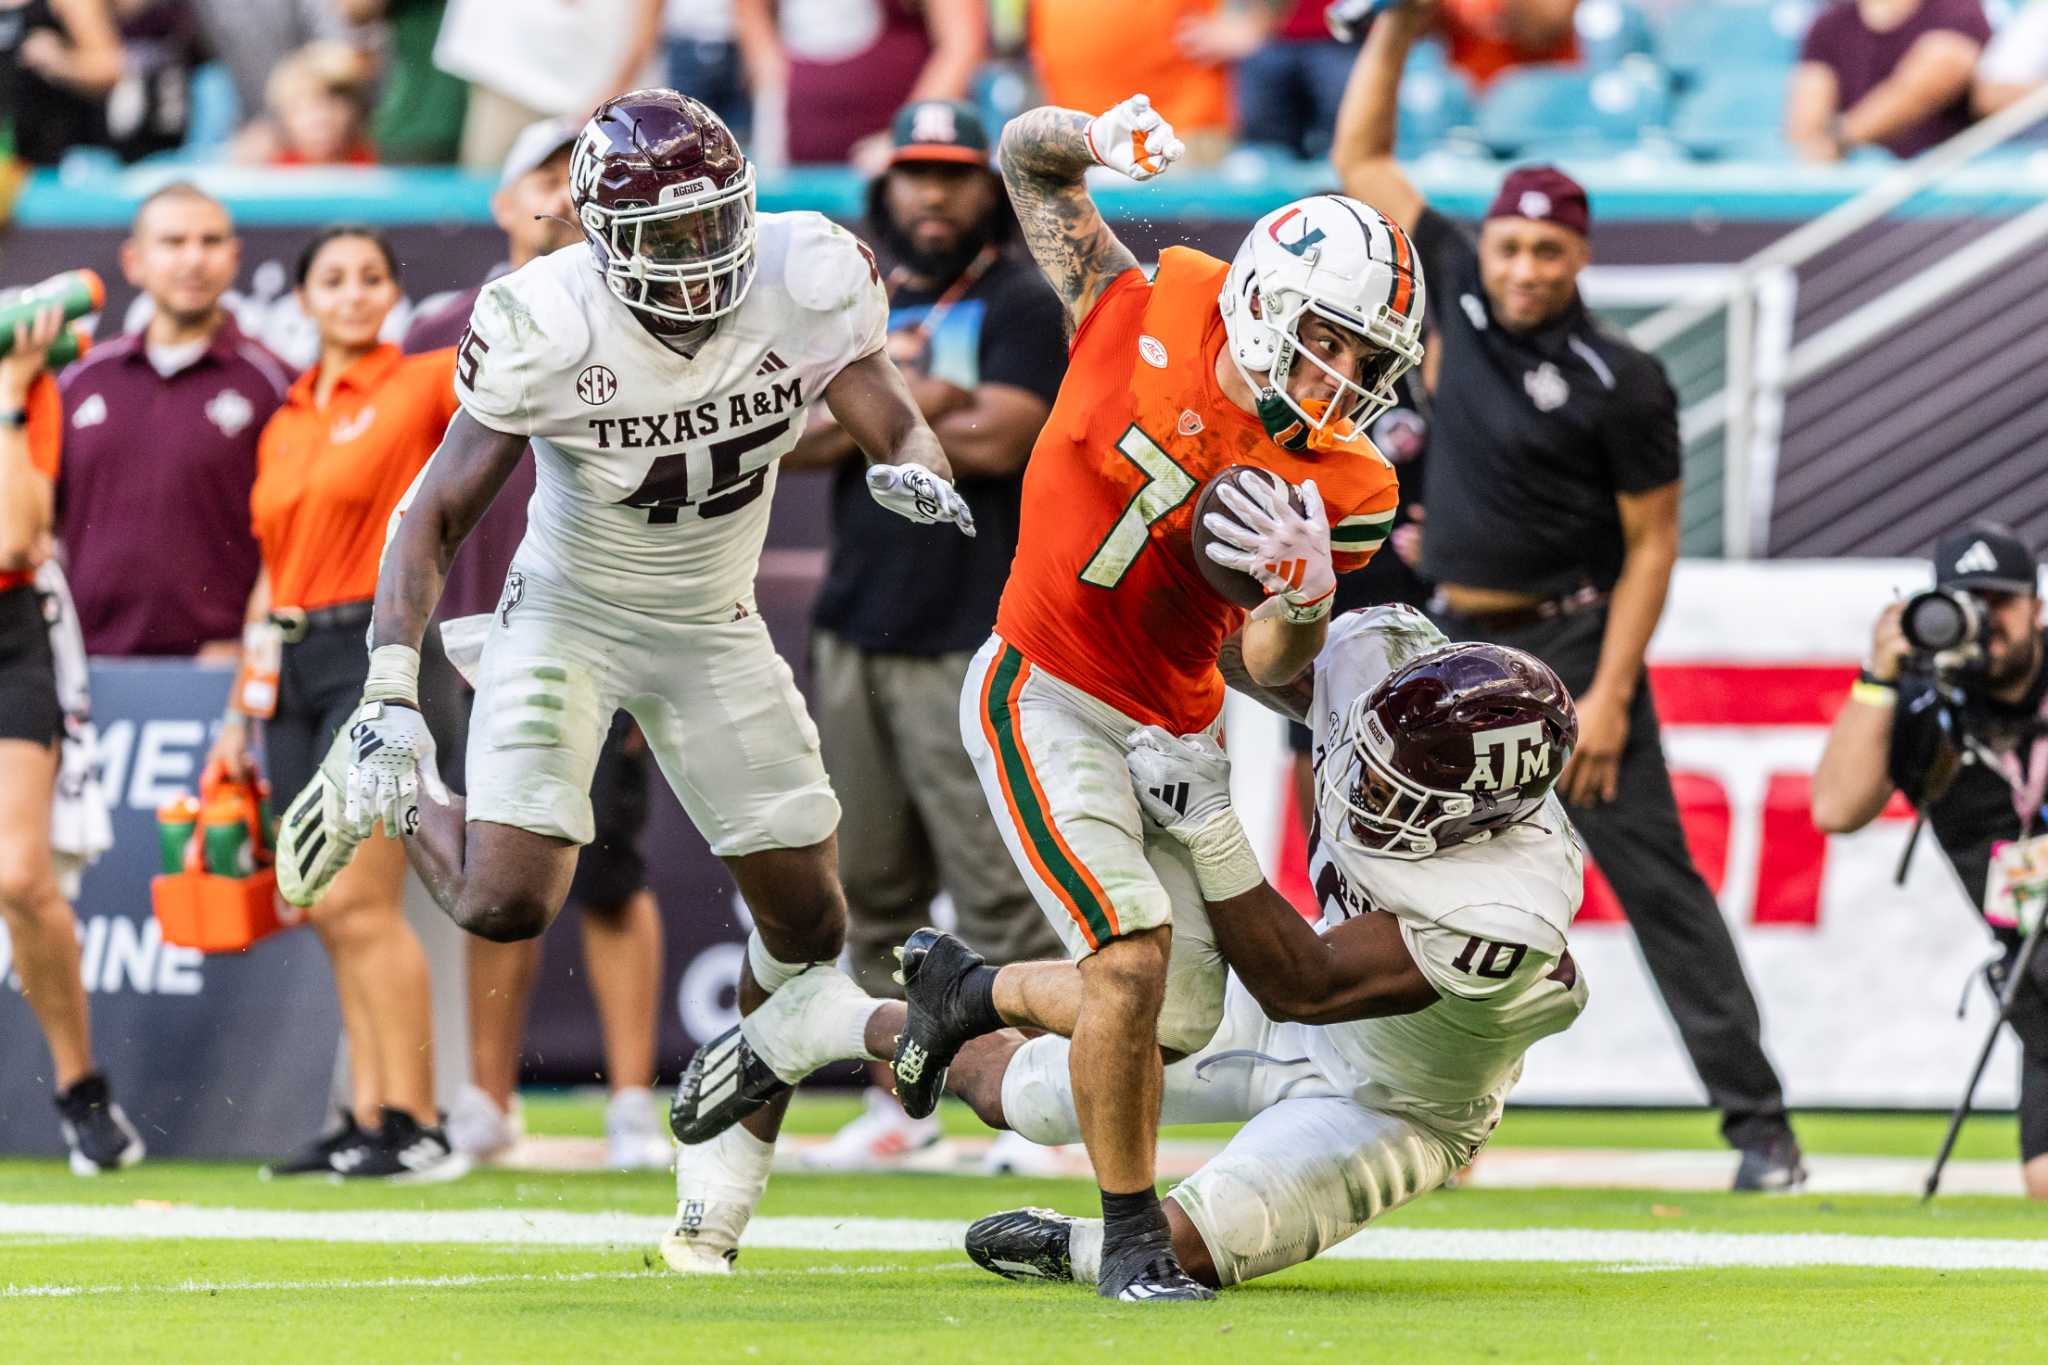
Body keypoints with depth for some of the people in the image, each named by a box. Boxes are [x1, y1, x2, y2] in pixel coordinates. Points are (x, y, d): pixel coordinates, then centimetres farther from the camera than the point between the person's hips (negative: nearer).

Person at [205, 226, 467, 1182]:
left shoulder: (420, 387, -1)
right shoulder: (284, 425, 16)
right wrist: (240, 714, 20)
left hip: (378, 652, -7)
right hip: (294, 664, 7)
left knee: (356, 902, -12)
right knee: (333, 912, 5)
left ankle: (415, 1123, -9)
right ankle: (367, 1117, 8)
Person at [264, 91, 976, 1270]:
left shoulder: (806, 284, -19)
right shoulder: (547, 328, -26)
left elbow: (900, 428, -9)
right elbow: (438, 517, -19)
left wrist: (922, 478, -36)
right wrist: (393, 694, -29)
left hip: (713, 631, 4)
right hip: (570, 615, -4)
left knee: (807, 923, 1)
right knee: (506, 903, -19)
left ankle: (723, 1181, 21)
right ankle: (388, 787, 15)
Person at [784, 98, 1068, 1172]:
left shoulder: (1020, 307, -1)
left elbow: (998, 440, -16)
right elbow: (787, 438, 4)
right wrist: (908, 404, -9)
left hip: (965, 641, -6)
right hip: (852, 631, 6)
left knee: (994, 881, -10)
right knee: (874, 883, 8)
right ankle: (898, 1101, 16)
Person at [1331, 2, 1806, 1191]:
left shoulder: (1621, 384, -12)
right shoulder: (1461, 291, 4)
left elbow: (1652, 545, -9)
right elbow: (1362, 160, 11)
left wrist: (1609, 696, -16)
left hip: (1572, 647, -6)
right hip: (1460, 652, 6)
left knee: (1655, 881, -6)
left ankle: (1760, 1125, -5)